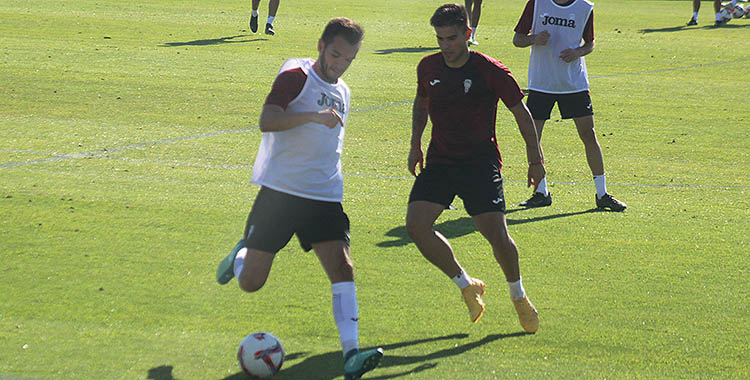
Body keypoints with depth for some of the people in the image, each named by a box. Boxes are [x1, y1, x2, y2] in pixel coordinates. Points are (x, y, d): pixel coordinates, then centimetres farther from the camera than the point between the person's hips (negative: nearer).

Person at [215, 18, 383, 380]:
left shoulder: (342, 93, 16)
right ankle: (240, 254, 35)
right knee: (251, 282, 0)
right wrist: (313, 116, -34)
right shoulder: (297, 75, -7)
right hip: (280, 190, -5)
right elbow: (267, 121, -23)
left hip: (325, 197, 5)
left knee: (342, 269, -14)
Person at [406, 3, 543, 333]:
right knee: (416, 224, -15)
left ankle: (519, 297, 15)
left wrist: (535, 160, 2)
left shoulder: (491, 71, -11)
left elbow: (522, 114, 1)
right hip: (439, 161, 4)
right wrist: (415, 144, 18)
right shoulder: (428, 68, 1)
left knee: (497, 234, -14)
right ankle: (467, 286, 4)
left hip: (481, 162, -4)